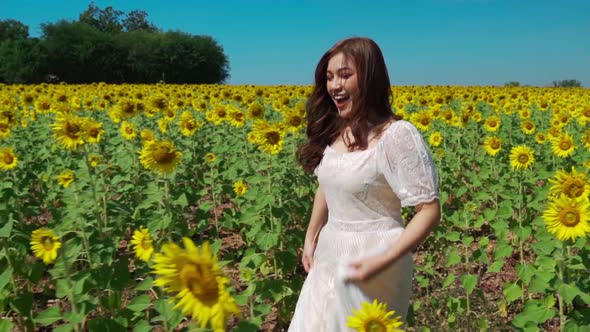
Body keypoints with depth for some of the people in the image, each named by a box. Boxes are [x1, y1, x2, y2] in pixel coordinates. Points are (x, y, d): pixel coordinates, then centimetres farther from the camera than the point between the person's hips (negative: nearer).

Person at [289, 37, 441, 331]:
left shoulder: (397, 135, -20)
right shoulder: (333, 132, 1)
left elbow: (429, 211, -18)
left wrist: (382, 262, -24)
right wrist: (311, 237, 11)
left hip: (370, 263, -7)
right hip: (330, 255, 7)